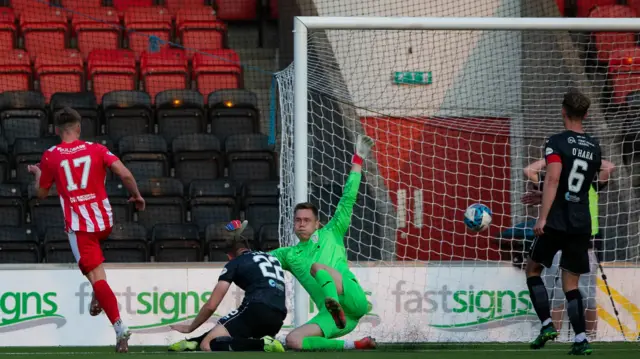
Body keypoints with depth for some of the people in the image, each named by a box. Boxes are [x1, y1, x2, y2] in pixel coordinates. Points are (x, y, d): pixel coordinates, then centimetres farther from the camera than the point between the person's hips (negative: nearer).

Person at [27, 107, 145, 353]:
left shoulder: (50, 157, 0)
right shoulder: (97, 150, 2)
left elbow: (42, 192, 12)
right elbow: (124, 174, -9)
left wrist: (37, 173, 31)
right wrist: (136, 195, 8)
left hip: (78, 224, -3)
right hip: (104, 220, 3)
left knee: (96, 276, -8)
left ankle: (119, 327, -22)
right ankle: (99, 297, 24)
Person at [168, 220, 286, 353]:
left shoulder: (234, 263, 12)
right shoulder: (272, 258, 28)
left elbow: (211, 305, 11)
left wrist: (189, 328, 24)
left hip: (257, 310, -7)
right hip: (278, 320, 7)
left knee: (207, 346, -15)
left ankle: (262, 345, -27)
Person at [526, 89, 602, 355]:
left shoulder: (557, 142, -7)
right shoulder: (594, 147, 12)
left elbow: (553, 179, -20)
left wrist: (543, 216, -23)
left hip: (557, 221, -5)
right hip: (582, 223, 5)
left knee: (533, 269, 15)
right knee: (571, 285, 9)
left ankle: (547, 325, 2)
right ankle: (581, 340, -5)